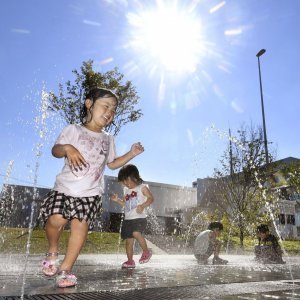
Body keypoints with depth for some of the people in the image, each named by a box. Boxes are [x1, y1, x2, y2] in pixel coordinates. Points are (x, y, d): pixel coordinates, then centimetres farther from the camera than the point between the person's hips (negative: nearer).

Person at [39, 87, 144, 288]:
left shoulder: (108, 139, 15)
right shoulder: (73, 130, 4)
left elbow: (112, 163, 20)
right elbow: (55, 150, -1)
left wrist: (132, 154, 10)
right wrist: (67, 148, -23)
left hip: (90, 193, 2)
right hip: (65, 188, -2)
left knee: (81, 225, -13)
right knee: (56, 219, -17)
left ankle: (66, 268, 1)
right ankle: (53, 252, 15)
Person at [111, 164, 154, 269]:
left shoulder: (142, 187, -2)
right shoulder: (126, 190, 17)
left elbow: (150, 198, -9)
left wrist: (143, 206, -24)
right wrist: (117, 200, 6)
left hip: (139, 218, -7)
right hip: (128, 219, 7)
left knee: (136, 233, -28)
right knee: (128, 240, 7)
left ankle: (146, 251, -7)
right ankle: (130, 261, 19)